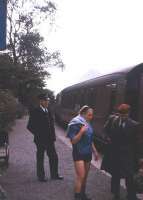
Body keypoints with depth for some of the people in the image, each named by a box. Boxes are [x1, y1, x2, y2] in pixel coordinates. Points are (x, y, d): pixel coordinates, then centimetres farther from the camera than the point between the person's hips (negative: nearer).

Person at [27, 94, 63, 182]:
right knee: (40, 159, 8)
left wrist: (53, 136, 9)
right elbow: (30, 126, -11)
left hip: (50, 139, 6)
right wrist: (38, 135, -11)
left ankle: (54, 175, 26)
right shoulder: (35, 112, -11)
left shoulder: (49, 111, 9)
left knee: (54, 157, 12)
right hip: (41, 140, -6)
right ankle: (41, 176, 22)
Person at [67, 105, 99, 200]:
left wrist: (95, 151, 16)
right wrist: (81, 131, -27)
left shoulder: (88, 124, 7)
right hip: (79, 153, -7)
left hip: (88, 153, 7)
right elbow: (73, 141, -18)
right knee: (80, 176, -11)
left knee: (85, 176, 11)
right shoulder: (76, 124, -14)